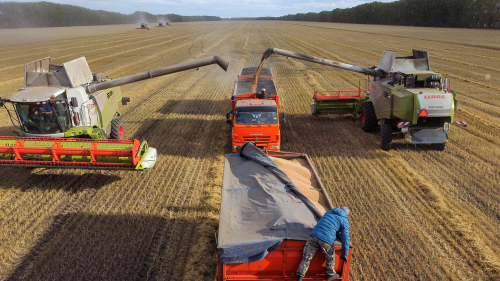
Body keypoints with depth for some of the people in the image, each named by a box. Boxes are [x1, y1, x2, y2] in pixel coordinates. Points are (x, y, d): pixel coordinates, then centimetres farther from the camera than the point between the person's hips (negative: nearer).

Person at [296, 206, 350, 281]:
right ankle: (330, 274, 40)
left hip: (314, 235, 4)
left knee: (306, 257, 8)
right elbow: (345, 238, 3)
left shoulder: (329, 212, 25)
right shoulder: (345, 221, 10)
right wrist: (344, 254, 10)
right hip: (326, 240, -4)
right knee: (330, 258, 23)